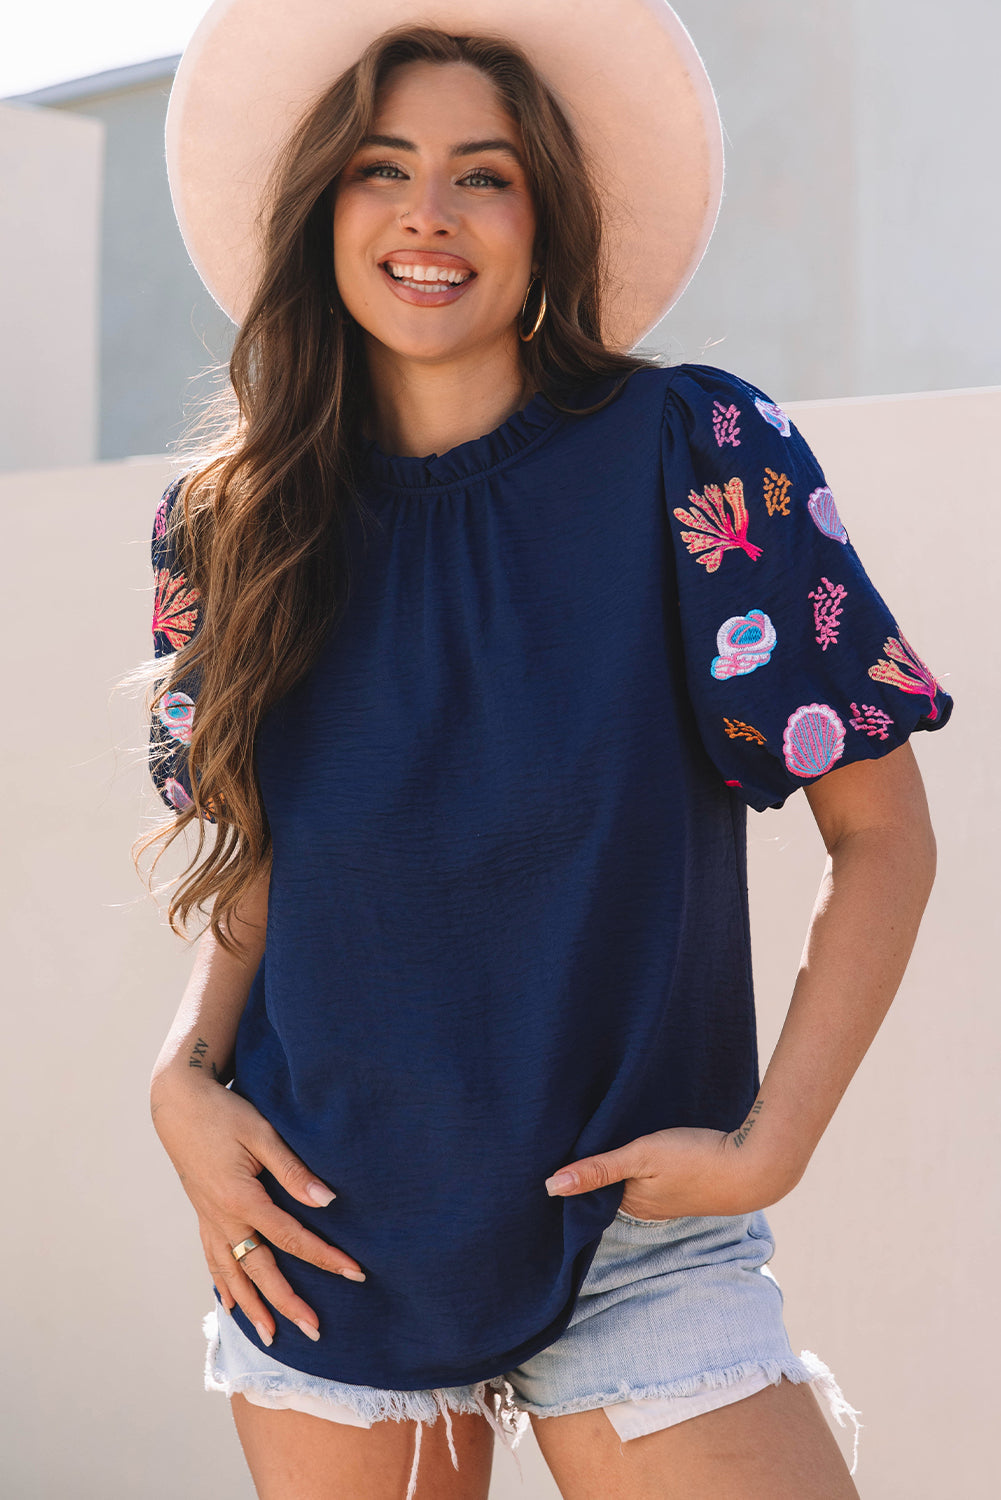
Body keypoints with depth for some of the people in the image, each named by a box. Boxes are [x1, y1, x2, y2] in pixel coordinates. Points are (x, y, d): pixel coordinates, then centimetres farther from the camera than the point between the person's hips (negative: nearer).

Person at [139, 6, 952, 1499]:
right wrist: (185, 1077, -5)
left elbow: (883, 838, -6)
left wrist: (768, 1147, -12)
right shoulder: (237, 527, 1)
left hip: (634, 1246, -2)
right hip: (322, 1239, 3)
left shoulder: (691, 454, -9)